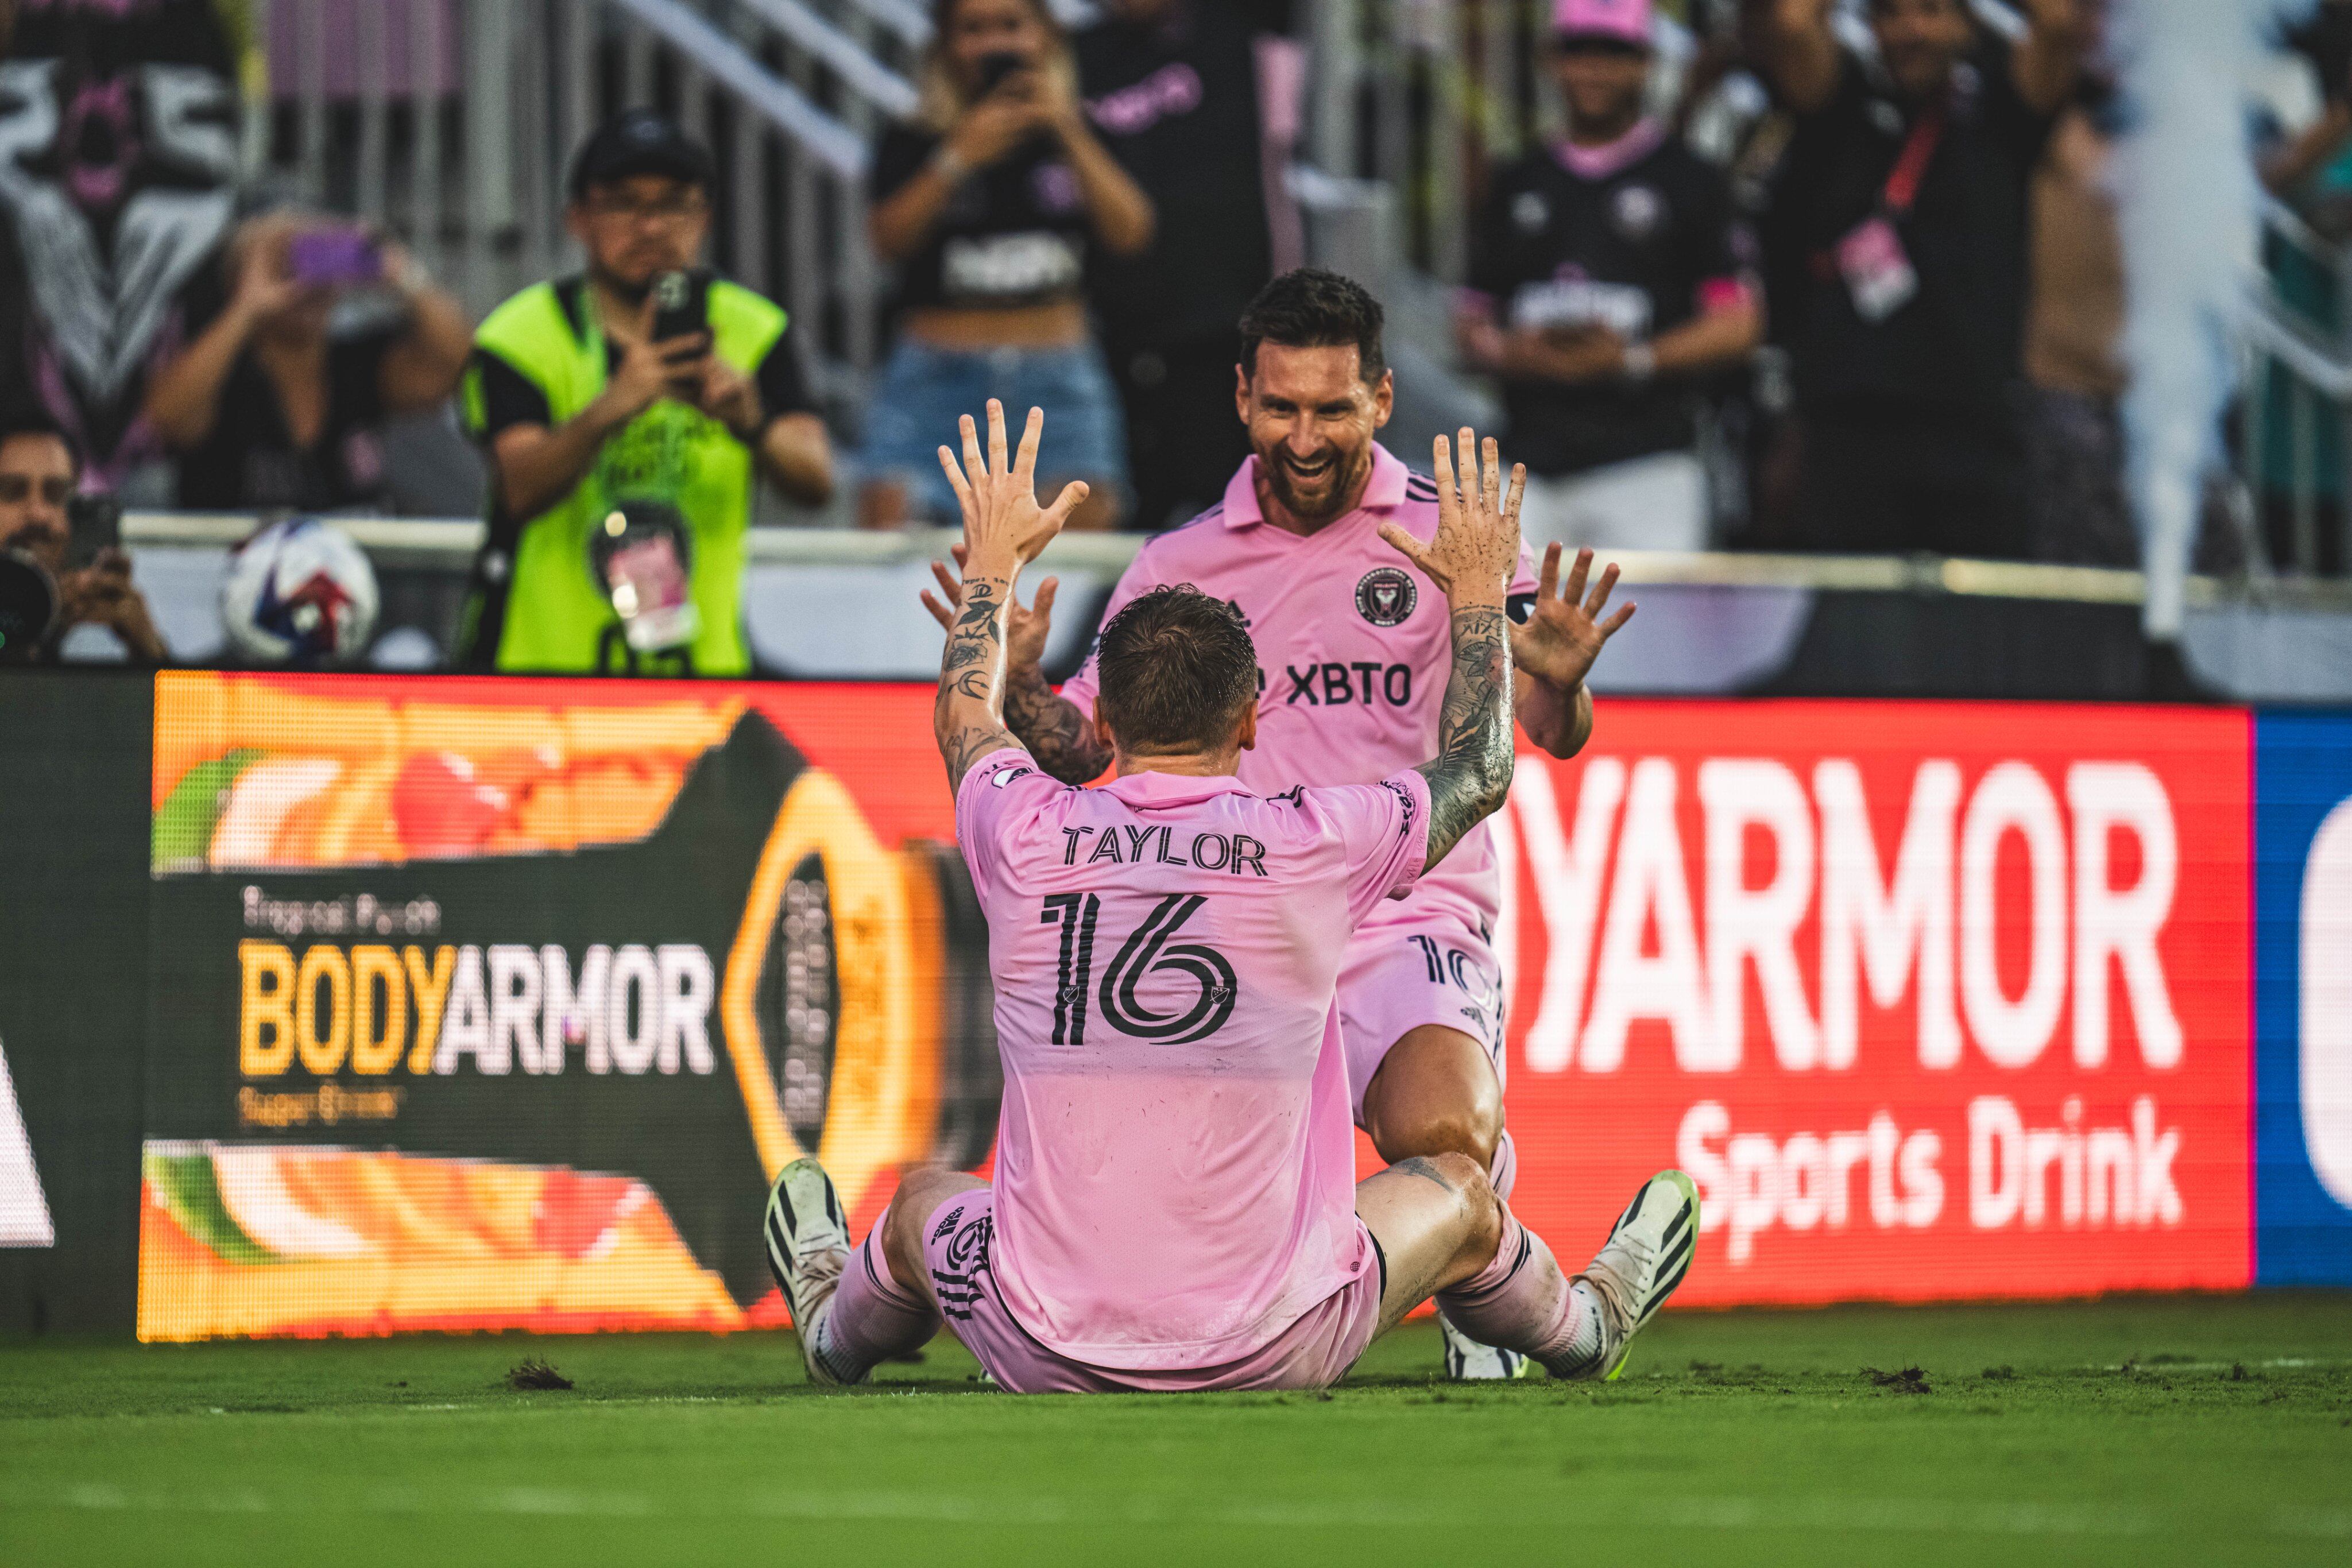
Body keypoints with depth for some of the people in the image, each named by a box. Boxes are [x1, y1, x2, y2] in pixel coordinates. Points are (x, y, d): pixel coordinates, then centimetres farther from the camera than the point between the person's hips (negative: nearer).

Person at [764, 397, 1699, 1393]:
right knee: (1456, 1194, 28)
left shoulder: (1027, 836, -5)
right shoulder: (1313, 844, -9)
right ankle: (1584, 1326, 58)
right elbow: (1478, 769, 14)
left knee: (923, 1206, 34)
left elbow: (965, 716, 22)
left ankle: (838, 1325, 65)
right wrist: (1479, 588, 29)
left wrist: (994, 562, 38)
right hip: (1270, 1349, -1)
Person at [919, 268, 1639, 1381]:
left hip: (1410, 923, -3)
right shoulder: (1180, 566, 13)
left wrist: (1557, 682, -28)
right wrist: (1019, 686, -6)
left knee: (1442, 1135, -31)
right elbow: (1082, 749, 16)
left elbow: (1553, 734, -3)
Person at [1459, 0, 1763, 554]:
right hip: (1530, 467, 4)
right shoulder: (1516, 187, 18)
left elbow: (1738, 326, -1)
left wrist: (1634, 359, -14)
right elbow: (1474, 324, 20)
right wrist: (1511, 352, -4)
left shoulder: (1691, 181, 4)